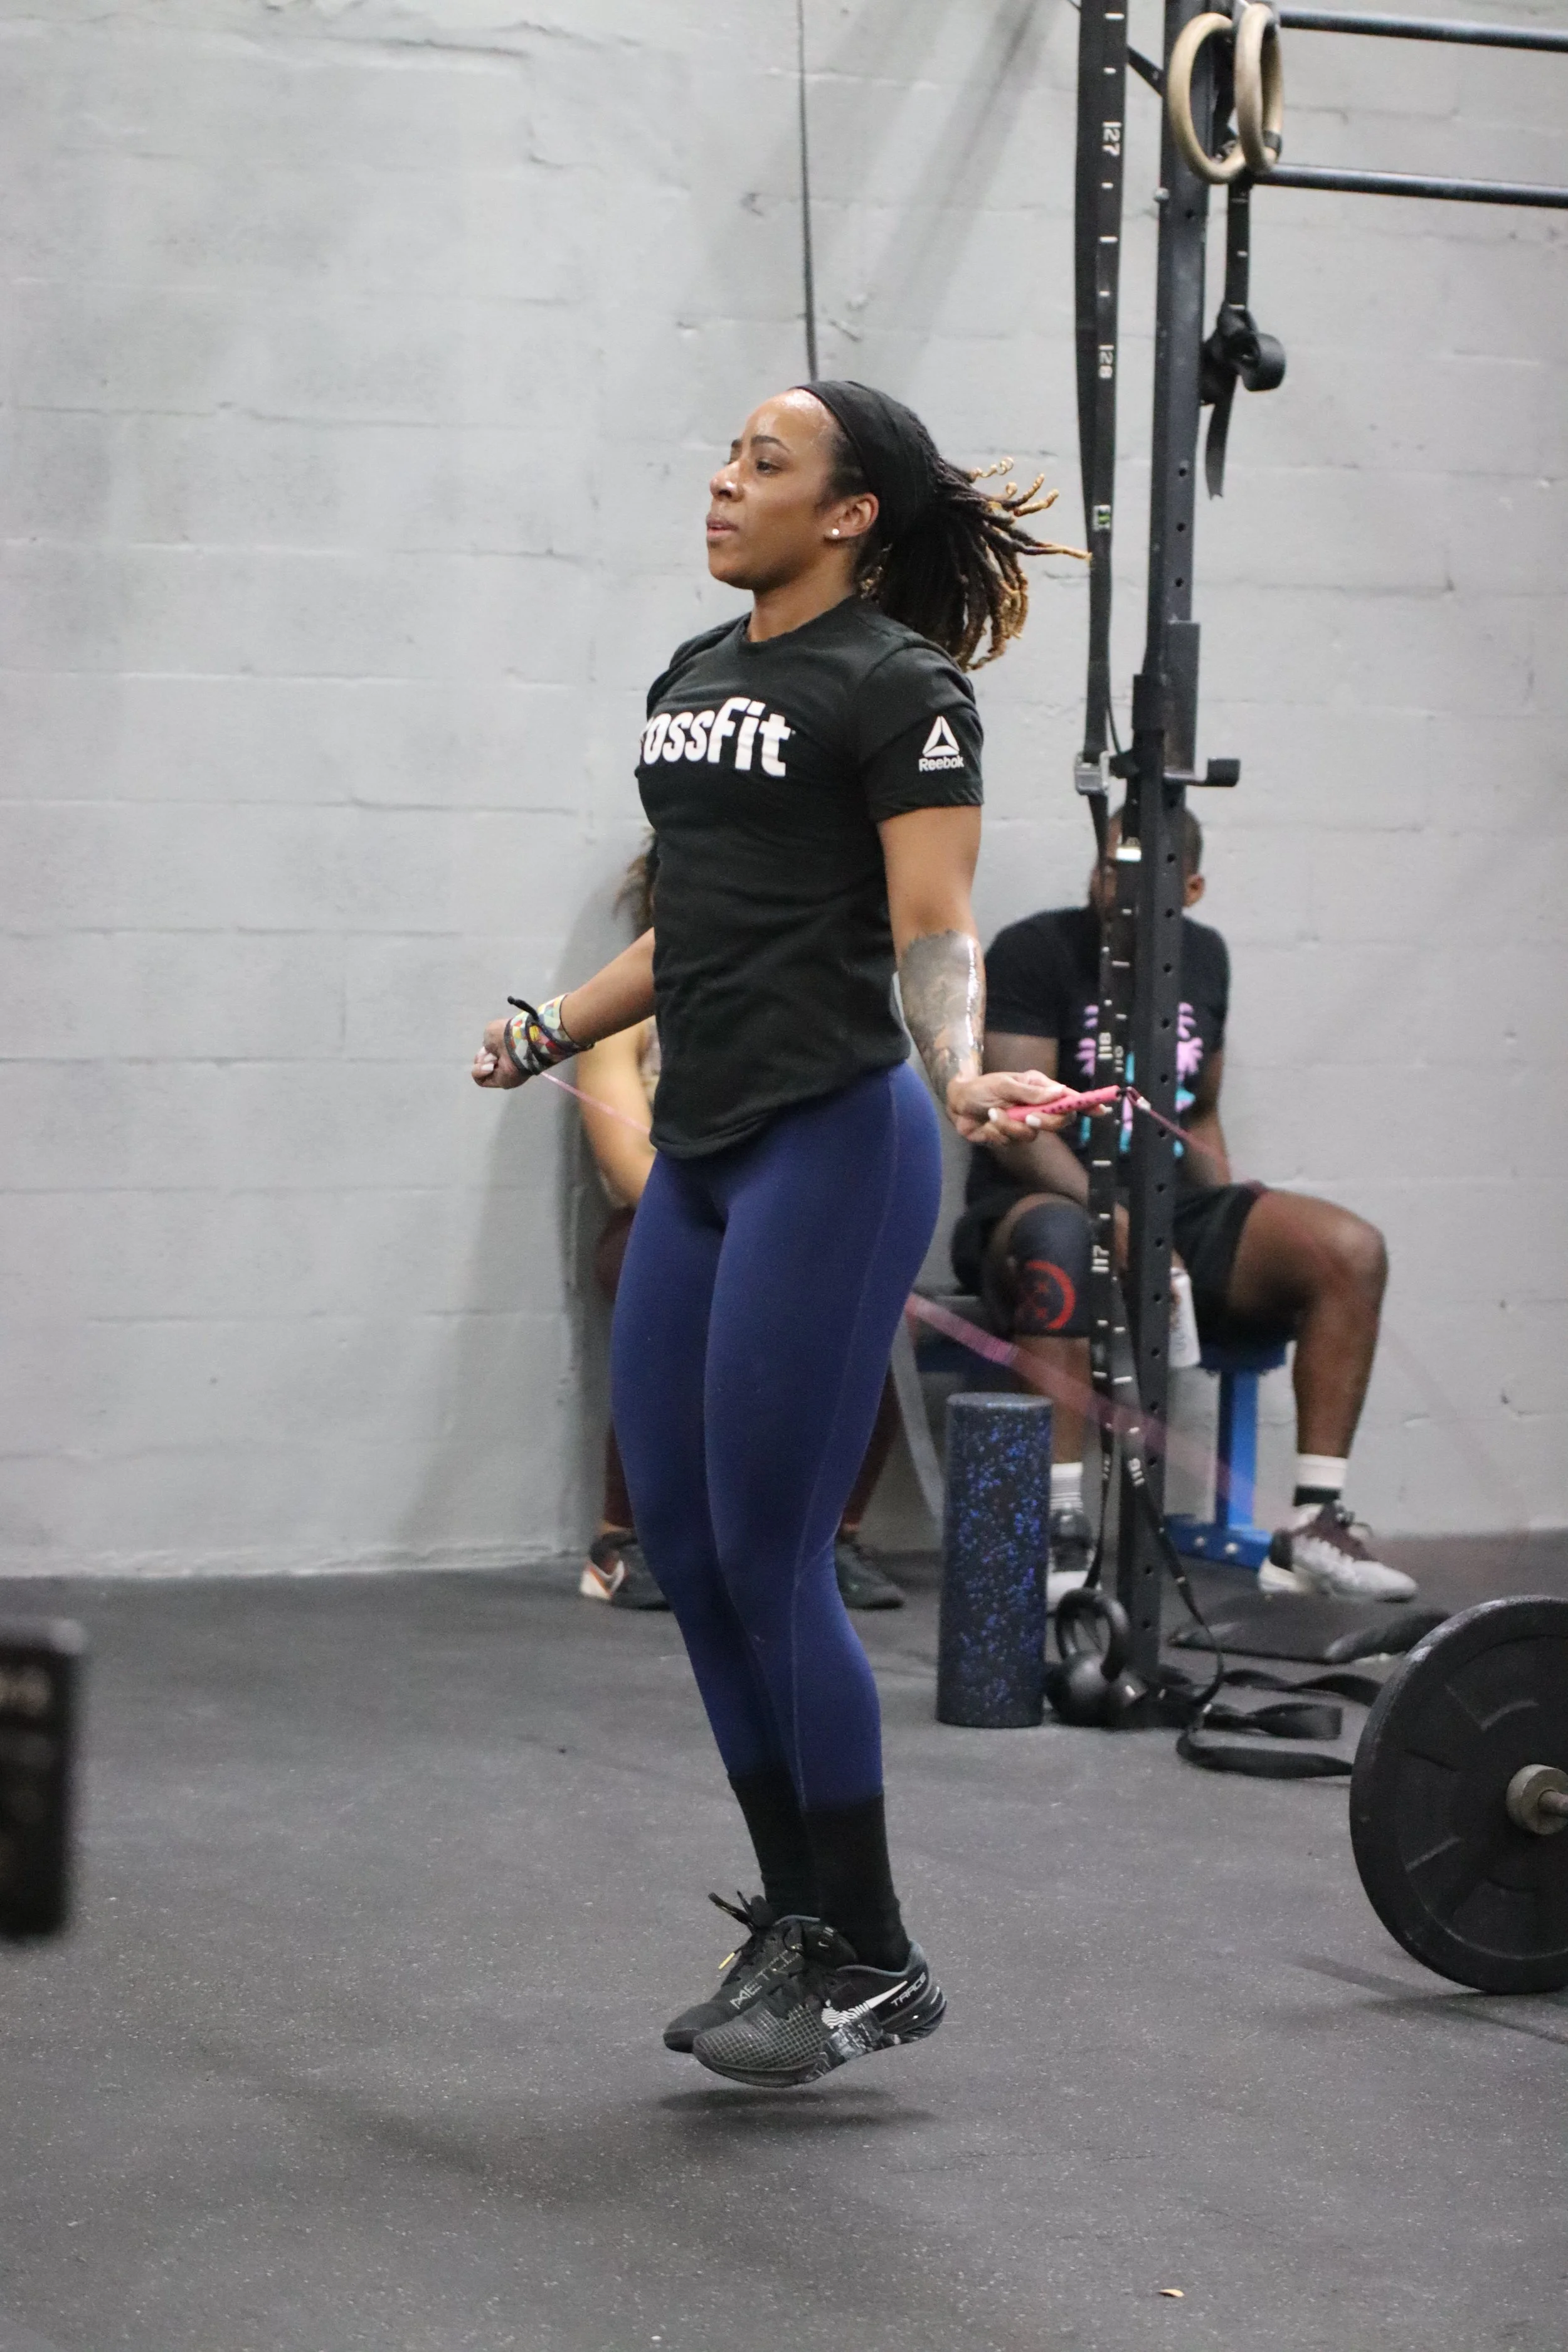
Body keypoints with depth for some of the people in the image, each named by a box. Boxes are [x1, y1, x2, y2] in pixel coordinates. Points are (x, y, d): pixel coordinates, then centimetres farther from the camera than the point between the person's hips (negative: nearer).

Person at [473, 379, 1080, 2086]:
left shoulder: (897, 686, -8)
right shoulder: (694, 675, 16)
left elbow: (933, 935, -15)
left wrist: (958, 1073, -33)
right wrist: (550, 1036, 27)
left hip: (832, 1149, -9)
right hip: (700, 1156, 9)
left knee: (770, 1561, -7)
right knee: (685, 1553, 8)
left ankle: (873, 1965, 5)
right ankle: (796, 1927, 21)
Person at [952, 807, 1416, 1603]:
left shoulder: (1203, 956, 14)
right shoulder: (1035, 951, -6)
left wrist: (1235, 1236, 5)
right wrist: (1121, 1227, -27)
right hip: (1043, 1205, -6)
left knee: (1352, 1250, -17)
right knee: (1060, 1240, -43)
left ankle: (1313, 1523, -15)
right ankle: (1060, 1531, -43)